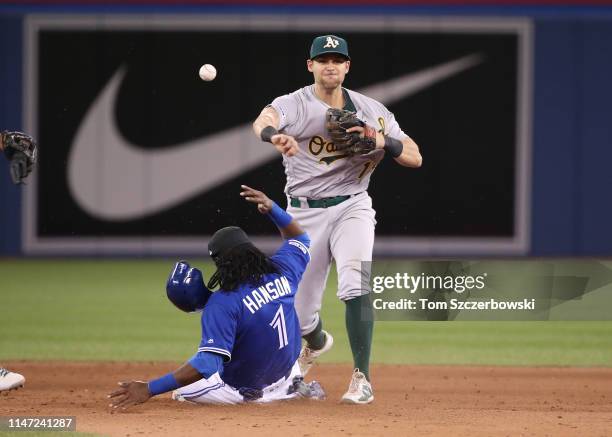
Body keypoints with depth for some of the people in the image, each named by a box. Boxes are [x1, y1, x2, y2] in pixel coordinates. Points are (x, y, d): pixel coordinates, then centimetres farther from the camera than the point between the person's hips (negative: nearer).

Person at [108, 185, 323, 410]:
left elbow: (207, 364, -37)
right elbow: (299, 238, 14)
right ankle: (293, 387, 11)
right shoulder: (280, 272, -11)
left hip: (242, 388, -8)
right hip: (285, 372, 8)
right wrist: (272, 209, 3)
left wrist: (150, 389, -40)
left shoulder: (223, 303, -29)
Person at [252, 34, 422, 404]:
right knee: (300, 313, 6)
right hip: (304, 213, 0)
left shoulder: (371, 110, 1)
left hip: (352, 207, 0)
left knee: (355, 284, -27)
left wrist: (382, 141, -22)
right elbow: (263, 122, -33)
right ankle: (317, 343, 44)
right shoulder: (294, 104, -8)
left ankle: (362, 378, -22)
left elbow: (415, 158, -2)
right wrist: (275, 135, -58)